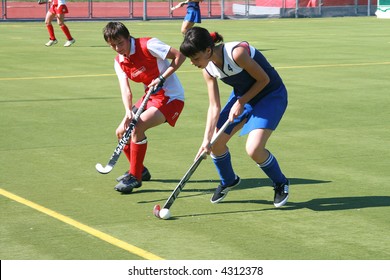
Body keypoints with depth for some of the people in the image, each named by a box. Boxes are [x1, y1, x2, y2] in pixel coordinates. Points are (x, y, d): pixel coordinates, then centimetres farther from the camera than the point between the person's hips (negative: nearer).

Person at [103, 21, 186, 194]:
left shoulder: (148, 45, -19)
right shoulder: (119, 62, 1)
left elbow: (179, 56, -19)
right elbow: (125, 90, -11)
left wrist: (162, 78, -24)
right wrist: (128, 112, -30)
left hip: (171, 97, -8)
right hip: (151, 97, 8)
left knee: (137, 127, -26)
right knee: (122, 131, 2)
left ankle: (135, 177, -14)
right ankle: (140, 170, 25)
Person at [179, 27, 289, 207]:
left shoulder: (237, 52, -33)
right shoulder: (208, 69, -10)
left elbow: (264, 79, -21)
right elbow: (214, 106, -7)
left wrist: (241, 102, -17)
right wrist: (207, 139, -14)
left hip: (272, 95, -7)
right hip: (242, 95, 7)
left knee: (254, 149, -23)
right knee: (215, 142, 1)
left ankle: (281, 184, 5)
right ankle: (228, 181, 31)